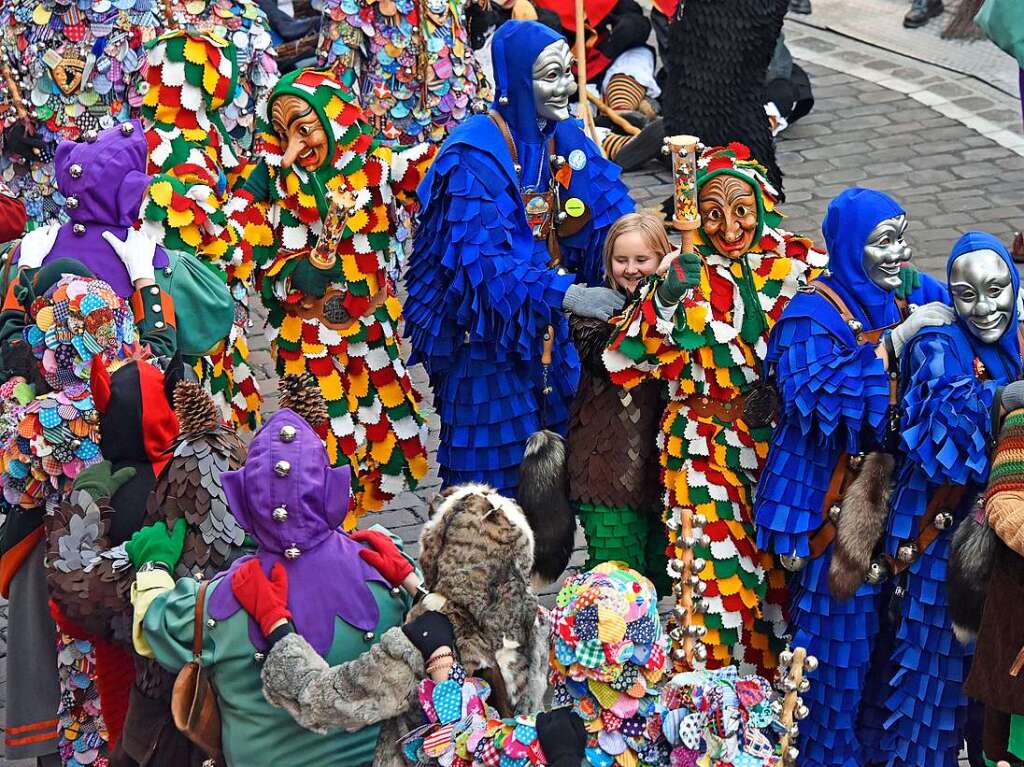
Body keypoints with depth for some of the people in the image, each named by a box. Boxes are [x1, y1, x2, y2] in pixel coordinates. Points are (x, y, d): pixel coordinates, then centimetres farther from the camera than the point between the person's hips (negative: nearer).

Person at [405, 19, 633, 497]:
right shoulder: (475, 157, -20)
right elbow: (480, 259, -27)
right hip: (484, 337, -6)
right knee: (493, 476, 1)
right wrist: (564, 294, -34)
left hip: (544, 331, 6)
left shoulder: (566, 139, 2)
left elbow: (613, 213, -1)